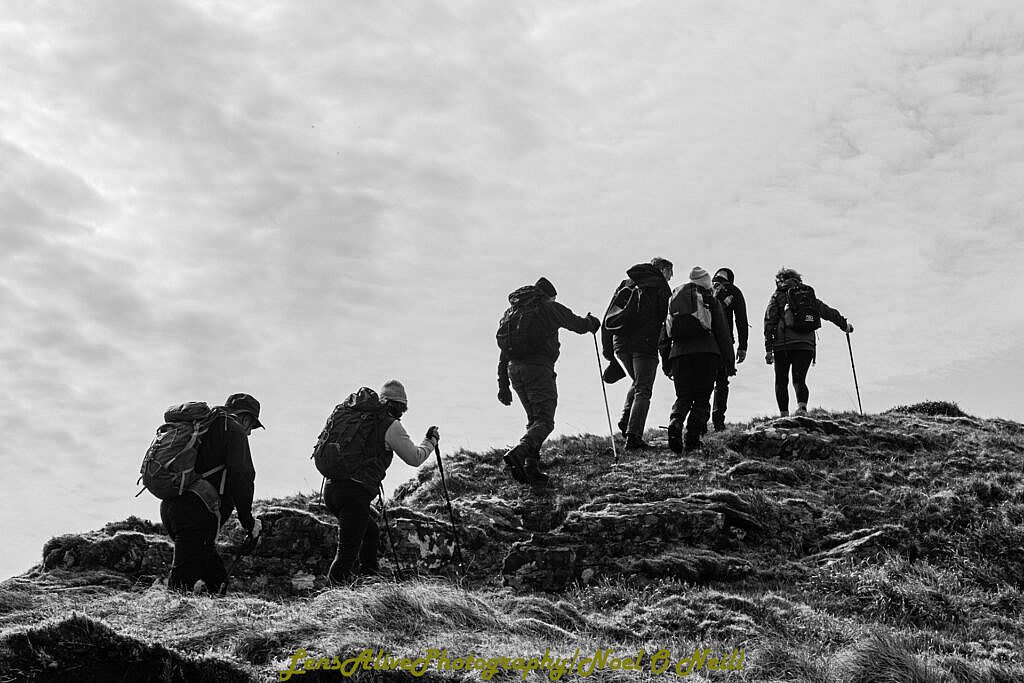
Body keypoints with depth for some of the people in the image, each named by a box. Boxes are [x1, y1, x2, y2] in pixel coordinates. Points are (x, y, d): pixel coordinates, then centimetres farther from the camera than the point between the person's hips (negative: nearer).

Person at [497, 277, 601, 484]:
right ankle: (517, 453, -30)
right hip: (538, 367, -7)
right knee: (544, 421, -7)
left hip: (513, 369, 7)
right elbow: (578, 325, 8)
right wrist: (591, 322, 33)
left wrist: (503, 385, 20)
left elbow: (503, 352, 19)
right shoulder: (549, 307, 3)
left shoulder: (511, 312, 21)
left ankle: (531, 467, 7)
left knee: (534, 419, 18)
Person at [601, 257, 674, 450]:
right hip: (645, 343, -6)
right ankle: (633, 437, -10)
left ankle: (626, 419, 6)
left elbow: (608, 318, 18)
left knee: (638, 383, 25)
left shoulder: (624, 285, 20)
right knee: (643, 391, -2)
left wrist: (607, 348, 20)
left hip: (620, 343, 6)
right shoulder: (659, 285, 2)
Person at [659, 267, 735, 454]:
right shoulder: (711, 301, 11)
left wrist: (666, 362, 23)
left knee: (683, 397, 10)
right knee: (701, 397, 4)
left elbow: (664, 337, 20)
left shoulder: (674, 300, 21)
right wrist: (729, 361, 8)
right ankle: (692, 440, -6)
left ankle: (675, 424, -20)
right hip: (706, 352, -3)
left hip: (679, 353, 3)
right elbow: (722, 332, 5)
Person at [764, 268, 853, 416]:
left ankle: (784, 415, -2)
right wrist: (844, 325, 40)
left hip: (783, 344, -2)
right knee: (800, 380, 5)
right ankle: (802, 405, -24)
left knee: (781, 381, 7)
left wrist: (768, 349, 0)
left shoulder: (777, 296, 10)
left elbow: (769, 322, 2)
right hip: (806, 344, 2)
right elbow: (829, 312, 25)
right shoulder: (809, 295, 20)